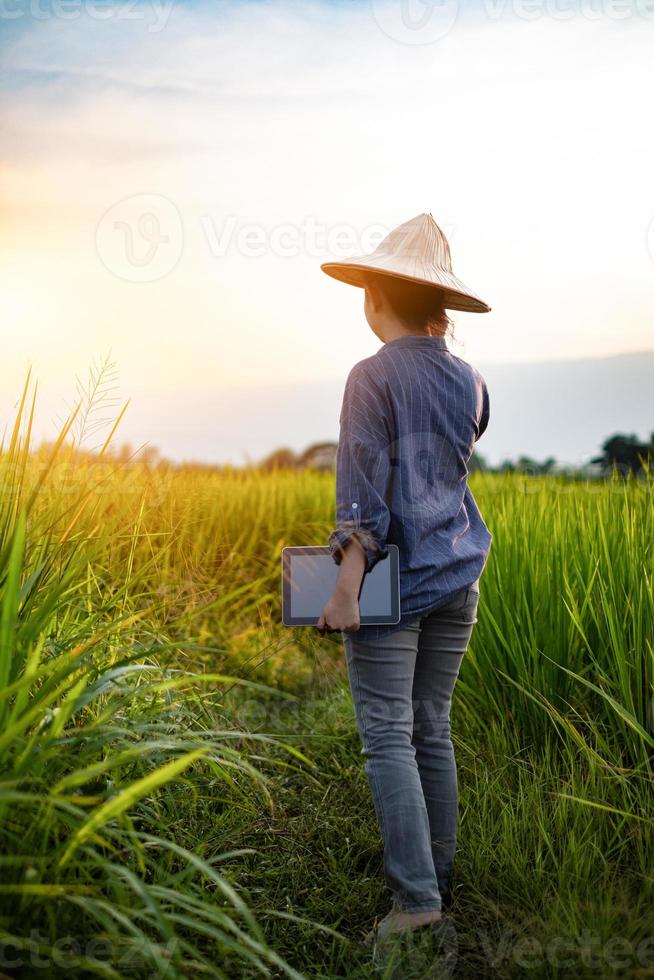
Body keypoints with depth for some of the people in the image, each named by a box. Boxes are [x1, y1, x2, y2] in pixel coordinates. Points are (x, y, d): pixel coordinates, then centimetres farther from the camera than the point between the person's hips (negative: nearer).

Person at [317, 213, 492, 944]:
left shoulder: (375, 376, -10)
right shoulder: (470, 383, 8)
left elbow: (364, 489, -18)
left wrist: (346, 583, -21)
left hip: (393, 579, -6)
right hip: (457, 574, 7)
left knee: (388, 737, -3)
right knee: (434, 733, 13)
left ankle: (416, 897, -4)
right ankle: (437, 879, 22)